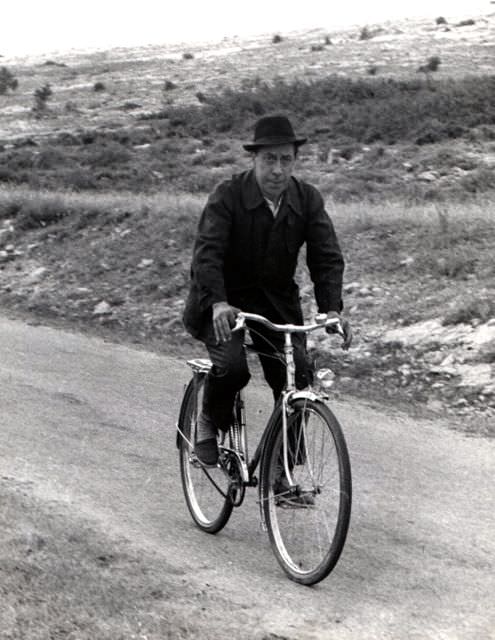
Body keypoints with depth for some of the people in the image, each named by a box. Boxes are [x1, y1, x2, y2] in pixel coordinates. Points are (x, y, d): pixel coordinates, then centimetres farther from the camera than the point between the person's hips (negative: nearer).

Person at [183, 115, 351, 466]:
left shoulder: (308, 200, -6)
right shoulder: (227, 196, -17)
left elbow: (328, 257, -12)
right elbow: (207, 252, -27)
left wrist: (332, 309, -29)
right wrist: (218, 304, -43)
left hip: (276, 299, 4)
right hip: (223, 300, -3)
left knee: (297, 376, -11)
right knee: (231, 366, -27)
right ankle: (210, 424, 6)